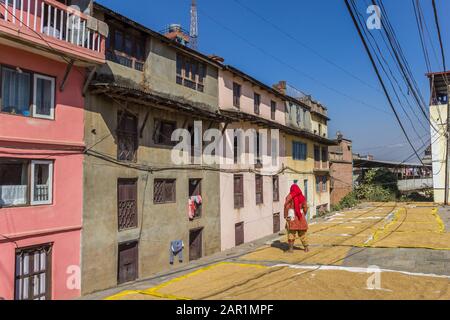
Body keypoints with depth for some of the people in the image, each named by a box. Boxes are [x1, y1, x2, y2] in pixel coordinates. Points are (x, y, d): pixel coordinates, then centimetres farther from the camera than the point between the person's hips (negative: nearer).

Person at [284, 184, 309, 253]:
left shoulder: (289, 196, -5)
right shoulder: (302, 196, 7)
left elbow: (286, 206, -13)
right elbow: (305, 207, 6)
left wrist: (285, 216, -6)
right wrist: (303, 215, 19)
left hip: (291, 216, -3)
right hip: (300, 216, 4)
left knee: (291, 232, 1)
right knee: (302, 233, 13)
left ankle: (291, 248, 1)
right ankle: (306, 247, 15)